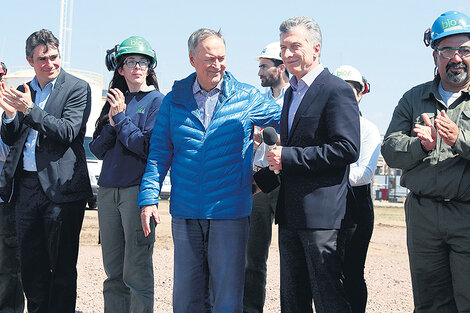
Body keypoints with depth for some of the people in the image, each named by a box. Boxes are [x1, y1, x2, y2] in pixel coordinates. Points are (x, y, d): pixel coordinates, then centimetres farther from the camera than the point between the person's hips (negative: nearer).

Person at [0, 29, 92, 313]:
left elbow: (68, 132, -13)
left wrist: (30, 111, -20)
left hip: (60, 187, -5)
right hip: (26, 186, 6)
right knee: (31, 266, 11)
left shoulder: (77, 88, -1)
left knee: (62, 266, 0)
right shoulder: (23, 92, 15)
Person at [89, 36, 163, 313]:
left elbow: (149, 147, -11)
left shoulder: (157, 101, 0)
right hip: (108, 191, 6)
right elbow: (98, 149, 11)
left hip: (138, 188, -6)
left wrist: (121, 118, -8)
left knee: (136, 270, -4)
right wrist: (112, 123, -5)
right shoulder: (115, 101, 17)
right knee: (114, 271, 10)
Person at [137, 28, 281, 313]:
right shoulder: (175, 100, 7)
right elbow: (159, 153, 6)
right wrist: (149, 197, -3)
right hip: (185, 214, 2)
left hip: (230, 214, -2)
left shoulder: (248, 98, 2)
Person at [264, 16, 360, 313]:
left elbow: (347, 149, -19)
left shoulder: (337, 91, -10)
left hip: (322, 214, -9)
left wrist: (289, 156, -18)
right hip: (291, 215, 9)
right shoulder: (291, 93, 19)